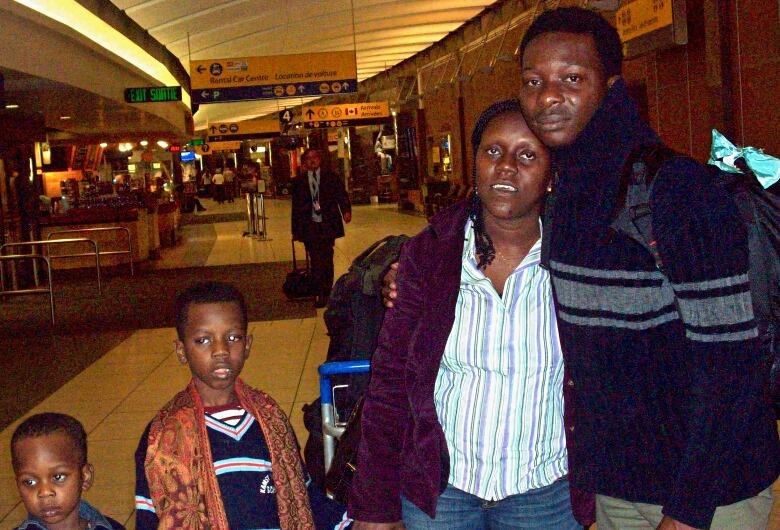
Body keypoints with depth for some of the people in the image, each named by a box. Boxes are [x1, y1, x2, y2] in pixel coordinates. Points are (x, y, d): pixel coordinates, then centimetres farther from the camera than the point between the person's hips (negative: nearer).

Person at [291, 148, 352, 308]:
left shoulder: (330, 176, 5)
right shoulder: (299, 181, 6)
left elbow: (341, 194, -1)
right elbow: (296, 206, 8)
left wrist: (346, 210, -20)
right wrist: (295, 230, 8)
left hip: (328, 225, 0)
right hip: (309, 227, 0)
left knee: (327, 260, 6)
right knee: (316, 260, -4)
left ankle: (327, 292, 15)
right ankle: (319, 293, 2)